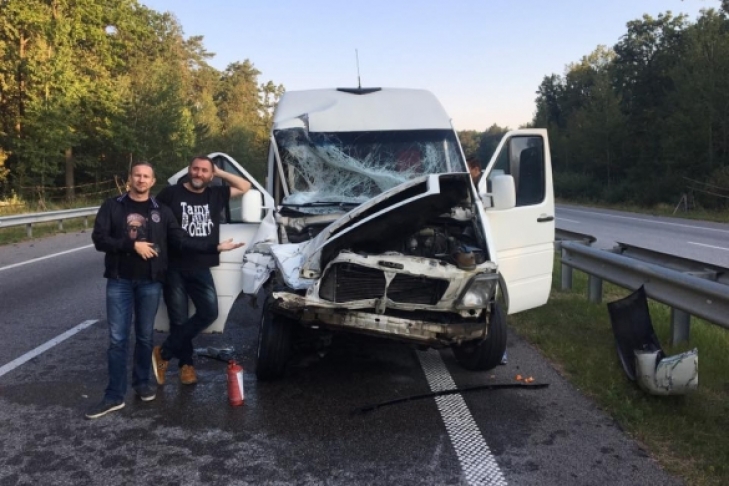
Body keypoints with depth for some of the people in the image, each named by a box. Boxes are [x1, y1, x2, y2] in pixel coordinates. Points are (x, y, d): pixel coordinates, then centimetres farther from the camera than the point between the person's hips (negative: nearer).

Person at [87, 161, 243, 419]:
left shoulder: (161, 211, 8)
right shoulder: (112, 206, 2)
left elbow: (181, 240, 6)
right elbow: (99, 239, -6)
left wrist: (214, 248, -1)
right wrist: (133, 245, -17)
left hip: (150, 282, 2)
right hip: (119, 281, -1)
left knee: (145, 337, 10)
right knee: (117, 338, -1)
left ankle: (142, 383, 28)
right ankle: (114, 396, 5)